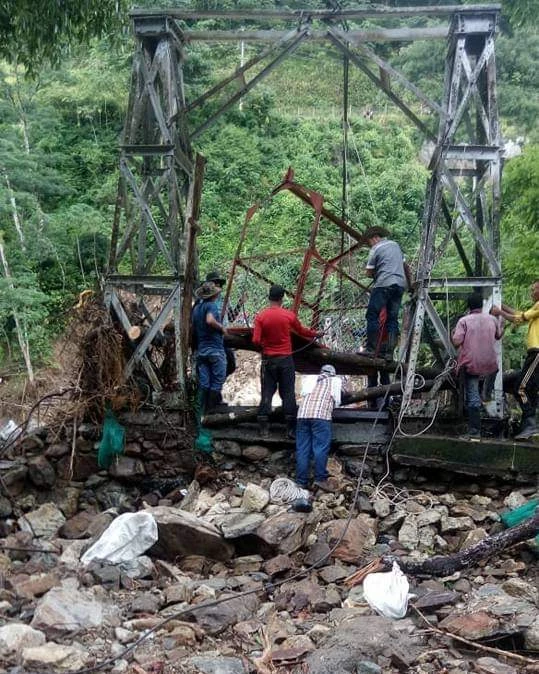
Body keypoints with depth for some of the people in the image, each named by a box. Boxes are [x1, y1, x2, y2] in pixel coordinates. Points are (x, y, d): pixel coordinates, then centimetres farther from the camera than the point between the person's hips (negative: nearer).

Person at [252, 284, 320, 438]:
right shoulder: (289, 315, -5)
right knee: (288, 393, 5)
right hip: (286, 359, 0)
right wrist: (315, 334, 30)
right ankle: (291, 428, 5)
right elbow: (301, 331, 11)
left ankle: (264, 428, 4)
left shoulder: (260, 316, -7)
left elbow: (256, 341, -11)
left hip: (268, 359, 0)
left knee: (267, 392, 6)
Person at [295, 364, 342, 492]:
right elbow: (337, 401, 18)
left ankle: (301, 481, 0)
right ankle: (320, 479, -11)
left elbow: (303, 395, 24)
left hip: (302, 413, 4)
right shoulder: (336, 380, 22)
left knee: (302, 449, 1)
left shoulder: (311, 379, 30)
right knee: (321, 447, -5)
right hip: (321, 415, -3)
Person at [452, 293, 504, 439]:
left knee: (472, 397, -1)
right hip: (489, 363, 3)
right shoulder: (492, 319, 4)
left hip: (470, 363, -3)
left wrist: (452, 334, 7)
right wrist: (502, 323, 42)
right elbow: (498, 336, 23)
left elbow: (457, 341, -15)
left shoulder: (464, 321, -8)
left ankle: (475, 432, -2)